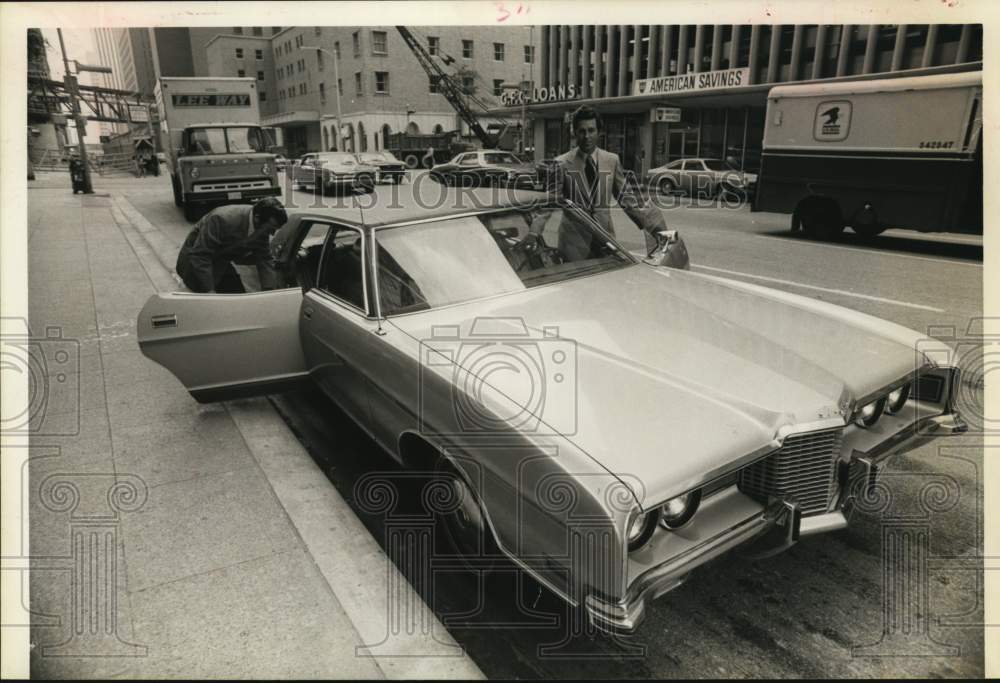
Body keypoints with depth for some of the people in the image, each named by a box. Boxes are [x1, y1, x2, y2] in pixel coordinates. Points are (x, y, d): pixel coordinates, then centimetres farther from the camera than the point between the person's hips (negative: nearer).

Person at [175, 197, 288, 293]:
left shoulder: (262, 227, -15)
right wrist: (209, 291, -36)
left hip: (221, 264, 7)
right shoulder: (223, 219, -36)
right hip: (193, 264, -6)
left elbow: (264, 258, -9)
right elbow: (199, 255, -34)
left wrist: (269, 289, -24)